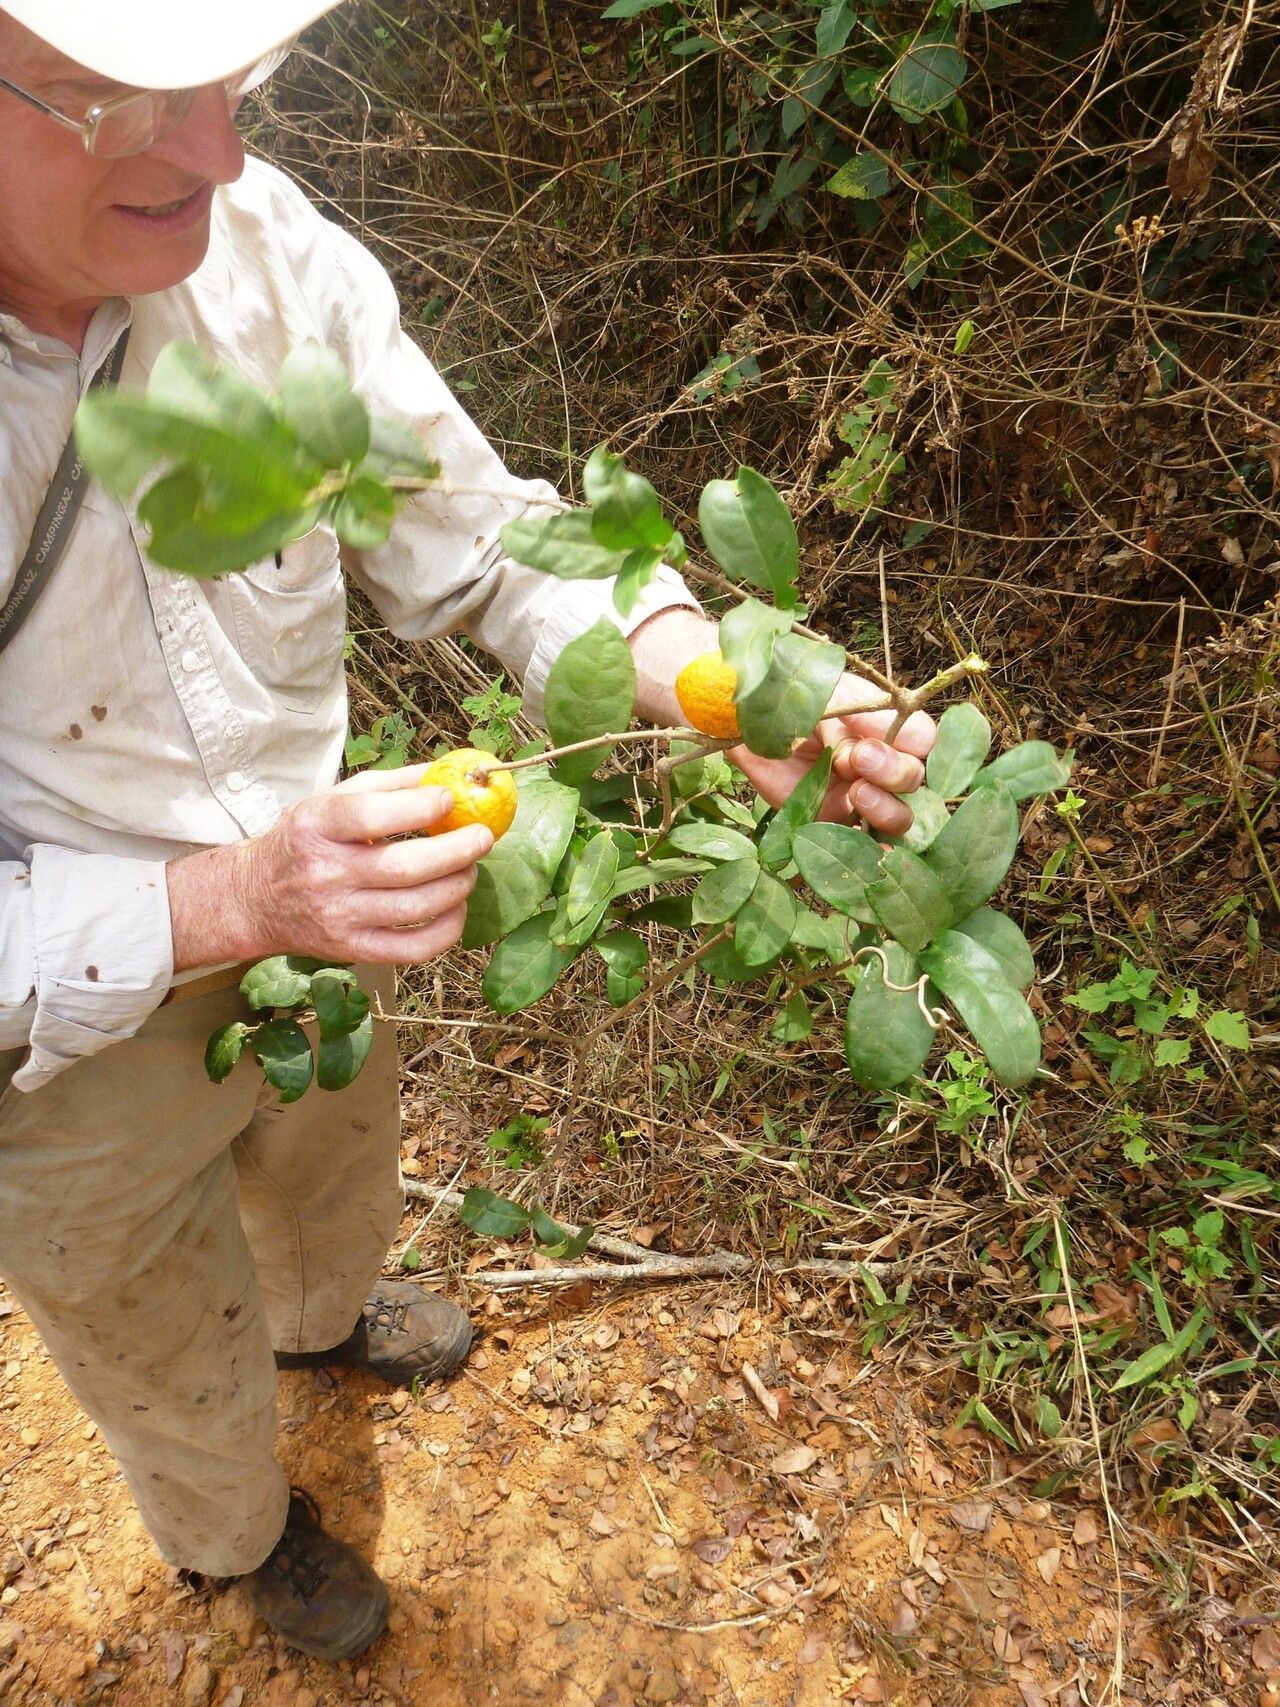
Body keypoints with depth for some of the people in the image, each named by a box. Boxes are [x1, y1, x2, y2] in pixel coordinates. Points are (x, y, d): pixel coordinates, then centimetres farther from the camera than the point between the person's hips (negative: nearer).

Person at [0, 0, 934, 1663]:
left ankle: (326, 1318, 78)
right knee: (182, 1369, 29)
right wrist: (233, 899, -44)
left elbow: (482, 537, -11)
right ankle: (235, 1534, 68)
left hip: (315, 933, 4)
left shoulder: (259, 242, -22)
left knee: (337, 1186, 37)